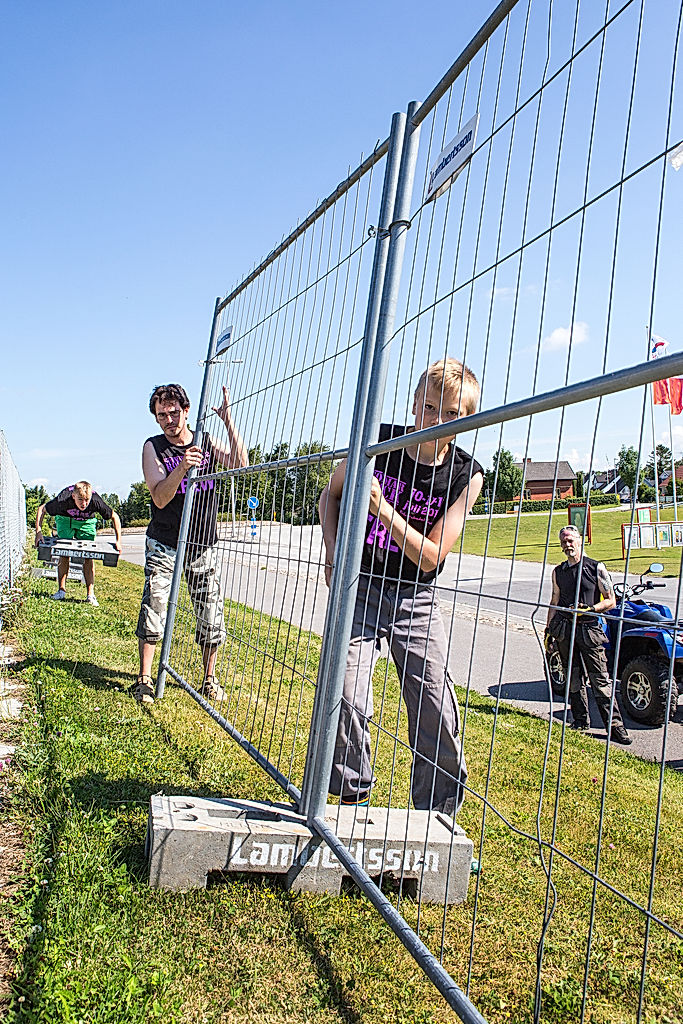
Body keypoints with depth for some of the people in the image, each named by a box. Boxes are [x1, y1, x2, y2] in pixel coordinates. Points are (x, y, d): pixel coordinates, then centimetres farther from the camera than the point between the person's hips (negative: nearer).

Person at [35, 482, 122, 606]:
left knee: (88, 556, -10)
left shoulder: (96, 501, -36)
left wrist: (118, 540, -22)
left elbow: (114, 517, -20)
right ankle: (61, 590, 0)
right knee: (64, 552, -12)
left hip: (87, 522, 0)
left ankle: (90, 595, -7)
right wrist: (38, 532, -30)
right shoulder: (64, 499, -38)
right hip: (65, 520, 0)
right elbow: (42, 509, -21)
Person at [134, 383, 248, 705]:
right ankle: (145, 680, 6)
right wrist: (181, 468, -32)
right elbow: (160, 498, -15)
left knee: (211, 613, 2)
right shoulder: (153, 446, -3)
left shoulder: (207, 442, 5)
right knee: (154, 606, -9)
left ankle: (209, 681, 17)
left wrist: (227, 419, -18)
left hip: (203, 545, 2)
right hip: (164, 544, -2)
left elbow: (241, 465, -14)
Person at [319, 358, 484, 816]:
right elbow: (331, 493, 8)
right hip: (360, 587, 0)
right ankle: (353, 798, 16)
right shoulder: (375, 440, -9)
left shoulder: (467, 474, -9)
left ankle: (437, 815, 20)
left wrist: (384, 509, -26)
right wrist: (334, 553, -5)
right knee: (348, 700, -9)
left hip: (417, 601, 1)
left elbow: (430, 556, -13)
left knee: (437, 713, -2)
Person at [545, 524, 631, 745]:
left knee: (600, 680, -6)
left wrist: (589, 609, -16)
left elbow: (611, 601, -1)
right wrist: (548, 631, 16)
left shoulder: (596, 568, -1)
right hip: (564, 629, 4)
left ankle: (615, 726, -2)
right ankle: (580, 721, 20)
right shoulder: (558, 572, 12)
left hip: (588, 629, -4)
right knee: (573, 679, 9)